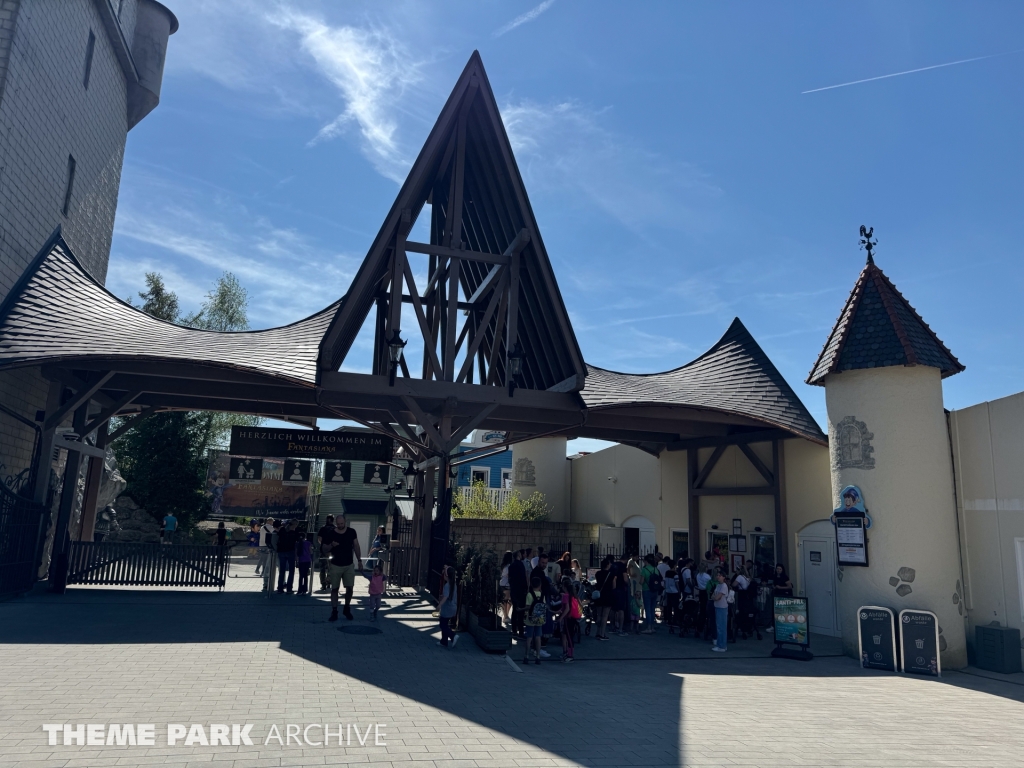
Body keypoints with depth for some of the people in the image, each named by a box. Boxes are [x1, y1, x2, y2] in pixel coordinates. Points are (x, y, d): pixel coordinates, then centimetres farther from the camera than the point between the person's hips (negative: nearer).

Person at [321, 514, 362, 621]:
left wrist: (359, 560, 2)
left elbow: (356, 546, 6)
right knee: (334, 589, 3)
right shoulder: (330, 533, -7)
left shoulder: (351, 532, -2)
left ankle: (347, 609, 22)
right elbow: (324, 549, -1)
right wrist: (331, 545, -22)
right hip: (335, 565, -1)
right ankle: (334, 612, 9)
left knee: (349, 588, 2)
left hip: (349, 565, 1)